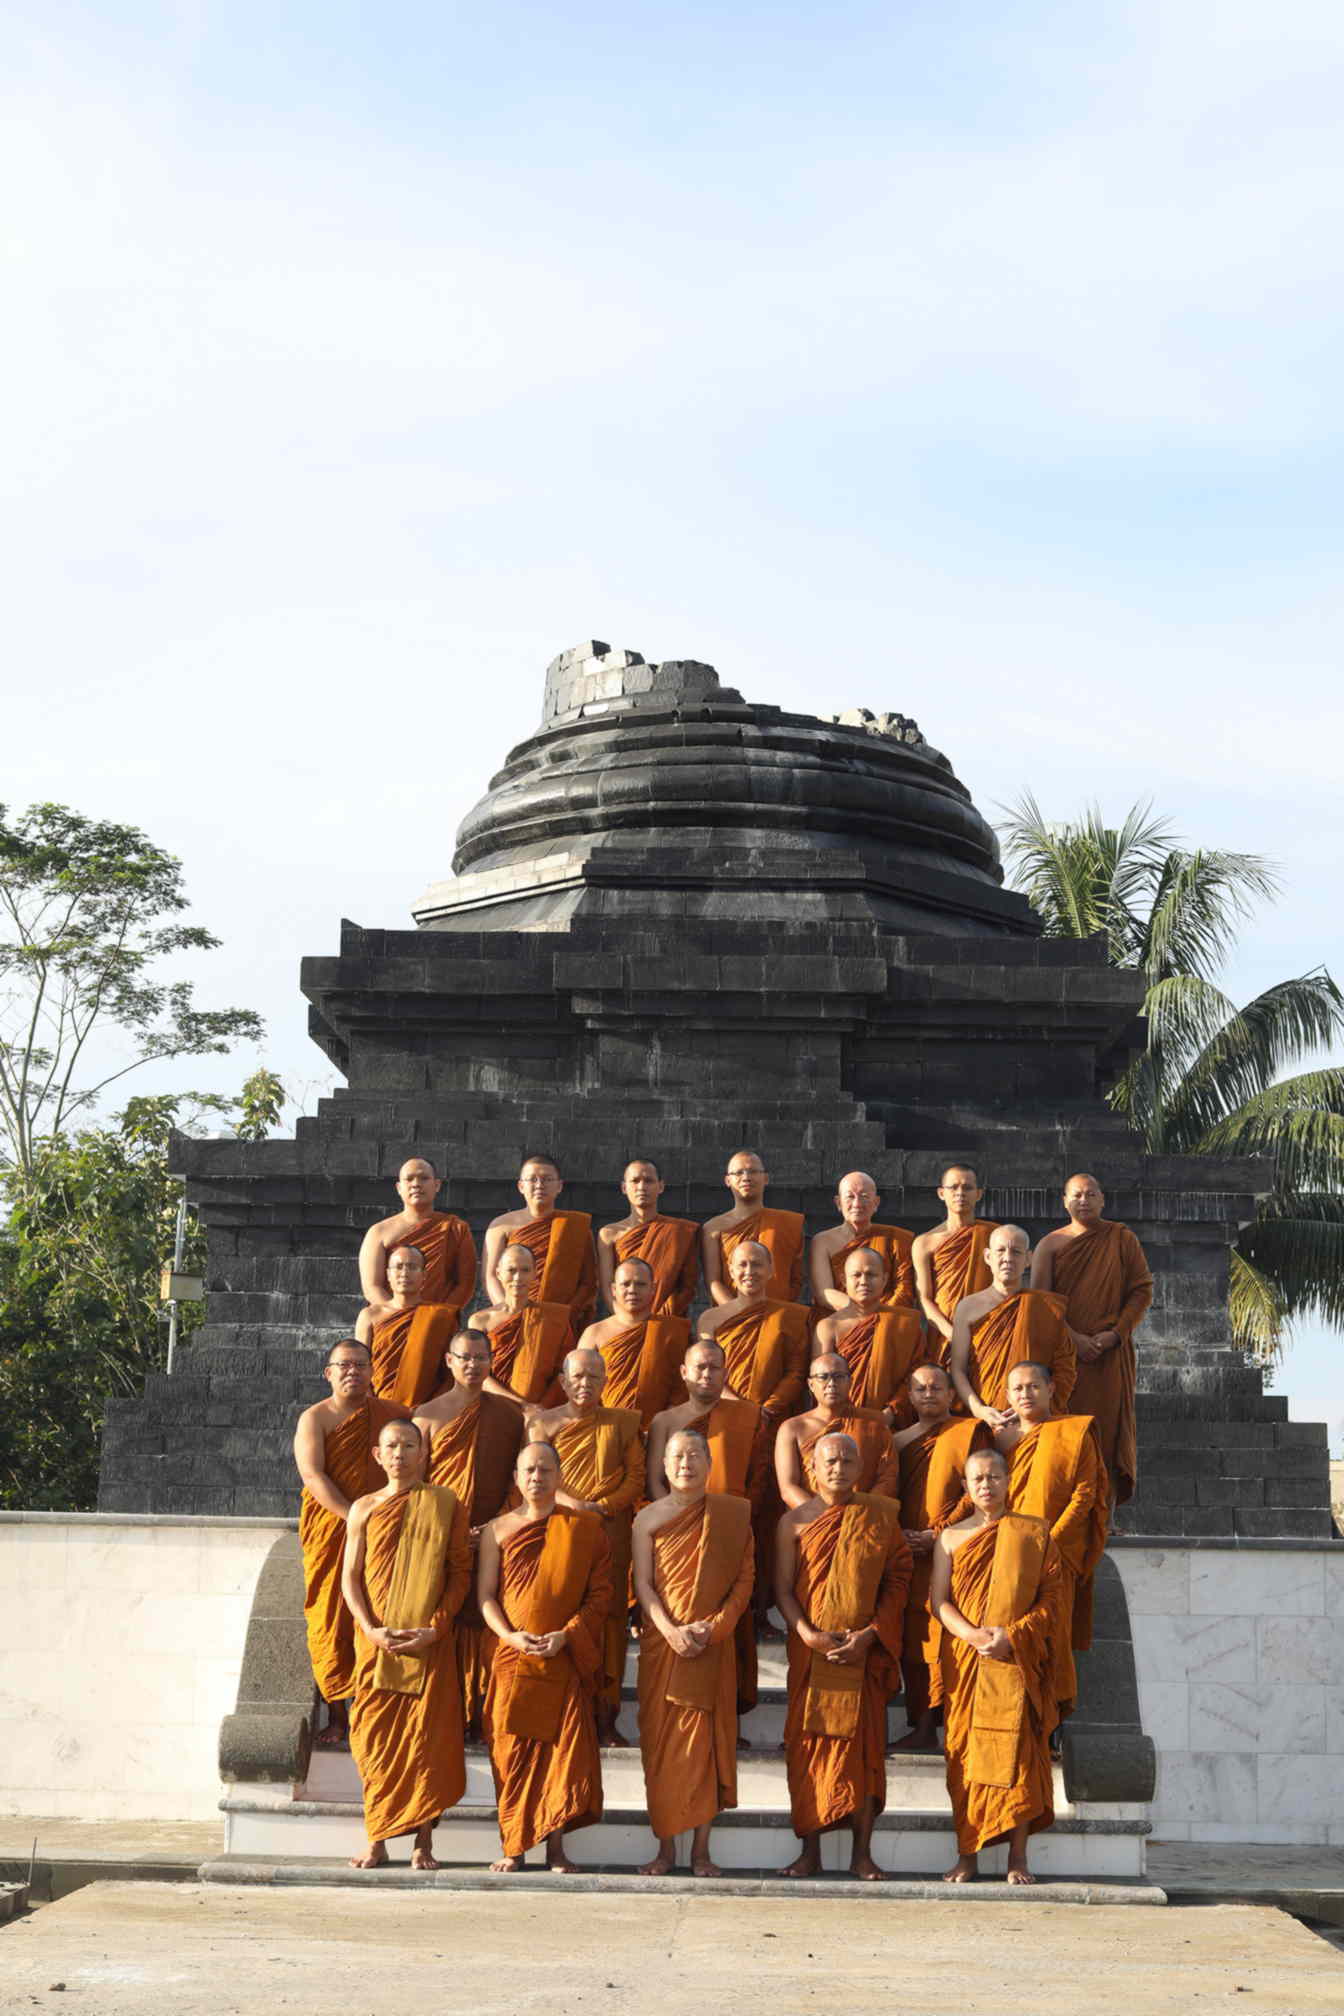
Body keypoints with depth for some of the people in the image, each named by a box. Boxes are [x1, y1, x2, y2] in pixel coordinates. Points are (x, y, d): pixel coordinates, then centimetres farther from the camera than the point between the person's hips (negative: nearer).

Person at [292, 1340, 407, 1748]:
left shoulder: (391, 1413, 10)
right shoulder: (315, 1418, 2)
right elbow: (313, 1475, -10)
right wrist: (355, 1517, -19)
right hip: (329, 1530, -1)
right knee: (330, 1622, -2)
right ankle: (337, 1717, 6)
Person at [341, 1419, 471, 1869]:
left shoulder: (446, 1504, 4)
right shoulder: (365, 1508, 8)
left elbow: (461, 1571, 1)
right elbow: (349, 1575, 6)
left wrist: (436, 1626, -11)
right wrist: (371, 1629, -8)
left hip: (429, 1642, -2)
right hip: (375, 1641, 2)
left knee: (428, 1736, -3)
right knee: (374, 1736, 1)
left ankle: (423, 1844, 4)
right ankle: (377, 1841, 10)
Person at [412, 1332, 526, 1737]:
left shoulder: (508, 1414, 9)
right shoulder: (429, 1415, 4)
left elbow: (522, 1476, 9)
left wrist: (499, 1524, -4)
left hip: (494, 1535, 1)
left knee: (487, 1626, 0)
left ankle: (483, 1716, 7)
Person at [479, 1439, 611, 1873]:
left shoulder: (585, 1527, 5)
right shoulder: (499, 1529, 8)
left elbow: (601, 1593, 1)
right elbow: (485, 1594, 5)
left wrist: (566, 1634, -11)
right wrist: (509, 1635, -12)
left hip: (565, 1658, 0)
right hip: (512, 1655, 1)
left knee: (563, 1748, -2)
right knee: (511, 1751, 1)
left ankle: (556, 1848, 6)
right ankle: (513, 1847, 10)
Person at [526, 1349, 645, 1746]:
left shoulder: (623, 1422, 11)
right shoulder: (544, 1423, 7)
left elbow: (636, 1476, 6)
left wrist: (603, 1506, -9)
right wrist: (577, 1506, -15)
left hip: (611, 1531, 1)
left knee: (610, 1615, -1)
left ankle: (605, 1717, 4)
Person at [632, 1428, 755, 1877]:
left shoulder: (733, 1514, 3)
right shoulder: (649, 1518, 3)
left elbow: (745, 1578, 1)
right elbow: (642, 1583, -1)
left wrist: (715, 1626, -12)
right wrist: (671, 1630, -15)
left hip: (713, 1645, 0)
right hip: (662, 1643, 0)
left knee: (707, 1740, 1)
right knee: (661, 1743, 2)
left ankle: (701, 1851, 9)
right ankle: (666, 1849, 10)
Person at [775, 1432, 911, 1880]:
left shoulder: (881, 1515, 4)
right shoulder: (795, 1521, 4)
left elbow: (898, 1579, 2)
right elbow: (783, 1589, 2)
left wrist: (870, 1634, -10)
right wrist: (808, 1634, -13)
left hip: (866, 1651, 0)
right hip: (811, 1651, 0)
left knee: (865, 1745, 1)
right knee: (809, 1745, 1)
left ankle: (862, 1853, 9)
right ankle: (810, 1850, 9)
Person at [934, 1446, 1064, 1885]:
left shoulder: (1034, 1534, 7)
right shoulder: (951, 1537, 10)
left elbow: (1051, 1601, 2)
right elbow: (939, 1601, 3)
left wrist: (1013, 1635, -14)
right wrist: (974, 1635, -15)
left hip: (1017, 1660, -1)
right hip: (964, 1661, 1)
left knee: (1016, 1751, -6)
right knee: (964, 1753, 0)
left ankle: (1017, 1856, 1)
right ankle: (967, 1855, 6)